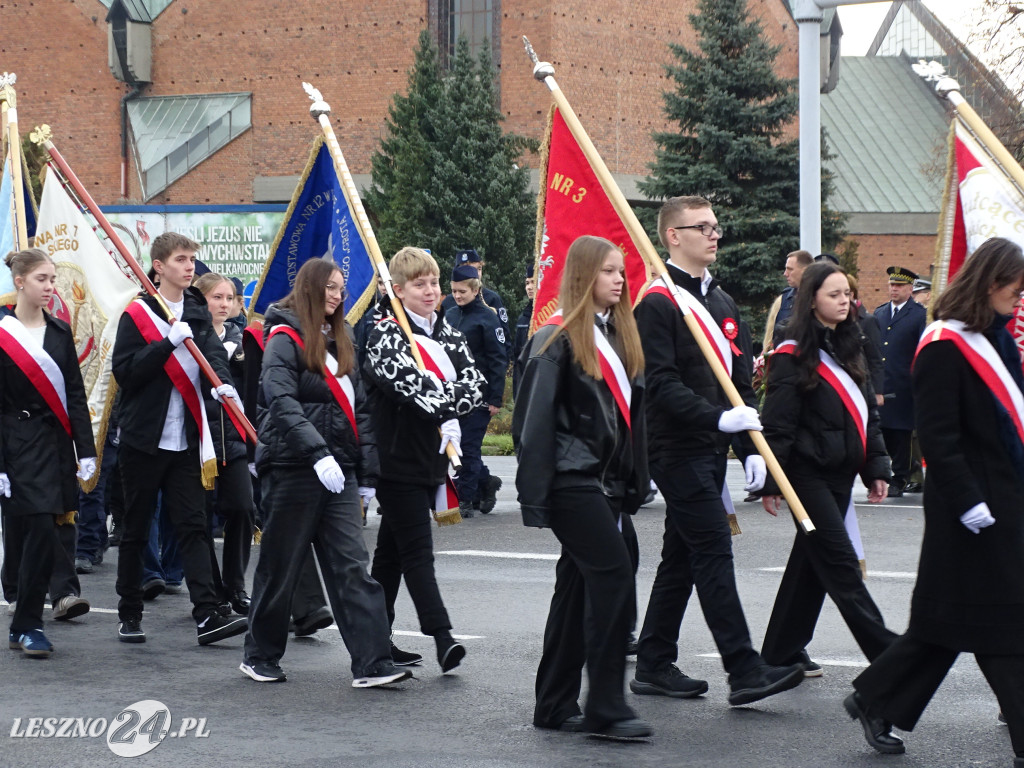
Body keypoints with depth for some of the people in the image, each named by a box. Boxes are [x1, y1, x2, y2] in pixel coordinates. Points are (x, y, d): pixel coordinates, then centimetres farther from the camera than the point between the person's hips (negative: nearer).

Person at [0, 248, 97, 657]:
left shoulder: (60, 332, 11)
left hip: (57, 443, 5)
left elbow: (76, 395, 12)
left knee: (37, 537, 4)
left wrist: (85, 450, 5)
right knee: (39, 533, -13)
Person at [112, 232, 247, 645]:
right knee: (135, 530, 5)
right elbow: (124, 371, -13)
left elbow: (212, 350, -3)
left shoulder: (197, 312, 12)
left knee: (192, 526, -3)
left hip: (186, 440, 4)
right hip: (143, 439, -4)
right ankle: (129, 615, 16)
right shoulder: (138, 313, -4)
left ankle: (207, 616, -10)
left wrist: (224, 382, -24)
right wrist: (169, 341, -21)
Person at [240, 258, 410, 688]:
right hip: (294, 469, -6)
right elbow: (282, 403, -18)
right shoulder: (285, 338, -5)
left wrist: (367, 473, 12)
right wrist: (317, 453, -28)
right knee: (280, 566, 4)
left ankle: (372, 663, -9)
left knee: (352, 566, -3)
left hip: (338, 472, 6)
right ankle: (260, 655, 20)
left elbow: (359, 409, 18)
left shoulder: (340, 343, 18)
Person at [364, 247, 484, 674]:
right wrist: (450, 407, -20)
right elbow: (415, 386, -26)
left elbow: (474, 383, -2)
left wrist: (445, 405, -18)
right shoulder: (386, 335, -9)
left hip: (430, 458, 7)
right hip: (397, 458, -7)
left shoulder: (446, 333, 12)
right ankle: (442, 638, -14)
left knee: (392, 549, 14)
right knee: (418, 551, -9)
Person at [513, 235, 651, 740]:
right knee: (614, 577, -14)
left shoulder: (619, 335, 15)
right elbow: (535, 421, -12)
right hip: (572, 479, -8)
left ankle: (556, 704, 17)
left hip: (606, 481, 8)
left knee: (579, 586, 11)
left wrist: (636, 481, 15)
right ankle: (606, 707, -9)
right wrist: (534, 497, -16)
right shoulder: (557, 338, -9)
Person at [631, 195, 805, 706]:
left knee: (682, 556, 12)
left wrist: (750, 448, 11)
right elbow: (661, 383, -19)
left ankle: (653, 665, 20)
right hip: (678, 449, -9)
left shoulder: (722, 303, 17)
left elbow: (740, 381, 19)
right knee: (714, 552, -11)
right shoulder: (658, 302, -10)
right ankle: (745, 672, -12)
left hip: (711, 451, 9)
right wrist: (718, 418, -28)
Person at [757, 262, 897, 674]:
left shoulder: (849, 349, 13)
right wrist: (771, 483, -13)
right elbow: (777, 423, -11)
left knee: (812, 562, 11)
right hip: (809, 473, -8)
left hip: (840, 473, 8)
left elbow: (867, 412, 18)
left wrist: (876, 468, 12)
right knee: (841, 565, -7)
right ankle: (886, 652, -9)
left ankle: (782, 652, 19)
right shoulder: (793, 355, -9)